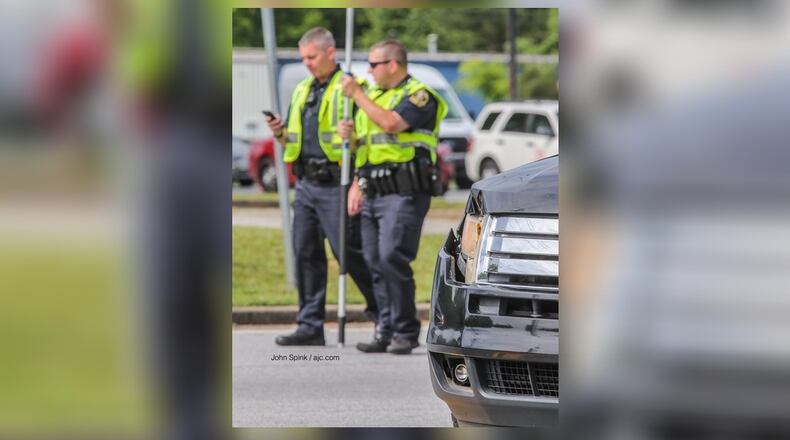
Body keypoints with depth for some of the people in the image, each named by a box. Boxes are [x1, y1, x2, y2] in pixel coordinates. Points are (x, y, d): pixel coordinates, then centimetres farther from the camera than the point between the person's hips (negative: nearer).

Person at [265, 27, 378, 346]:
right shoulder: (302, 91, 18)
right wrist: (281, 134, 3)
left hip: (335, 185, -7)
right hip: (306, 184, 7)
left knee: (350, 253, -6)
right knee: (305, 253, 5)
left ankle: (383, 312, 8)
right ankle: (310, 325, 9)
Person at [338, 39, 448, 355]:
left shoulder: (419, 95, -5)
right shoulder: (374, 95, 21)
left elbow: (391, 123, -22)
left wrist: (357, 95, -14)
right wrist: (351, 134, 9)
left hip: (405, 194, -8)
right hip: (374, 194, 8)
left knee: (392, 258, -17)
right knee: (375, 262, 5)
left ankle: (406, 332, -10)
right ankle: (386, 332, 9)